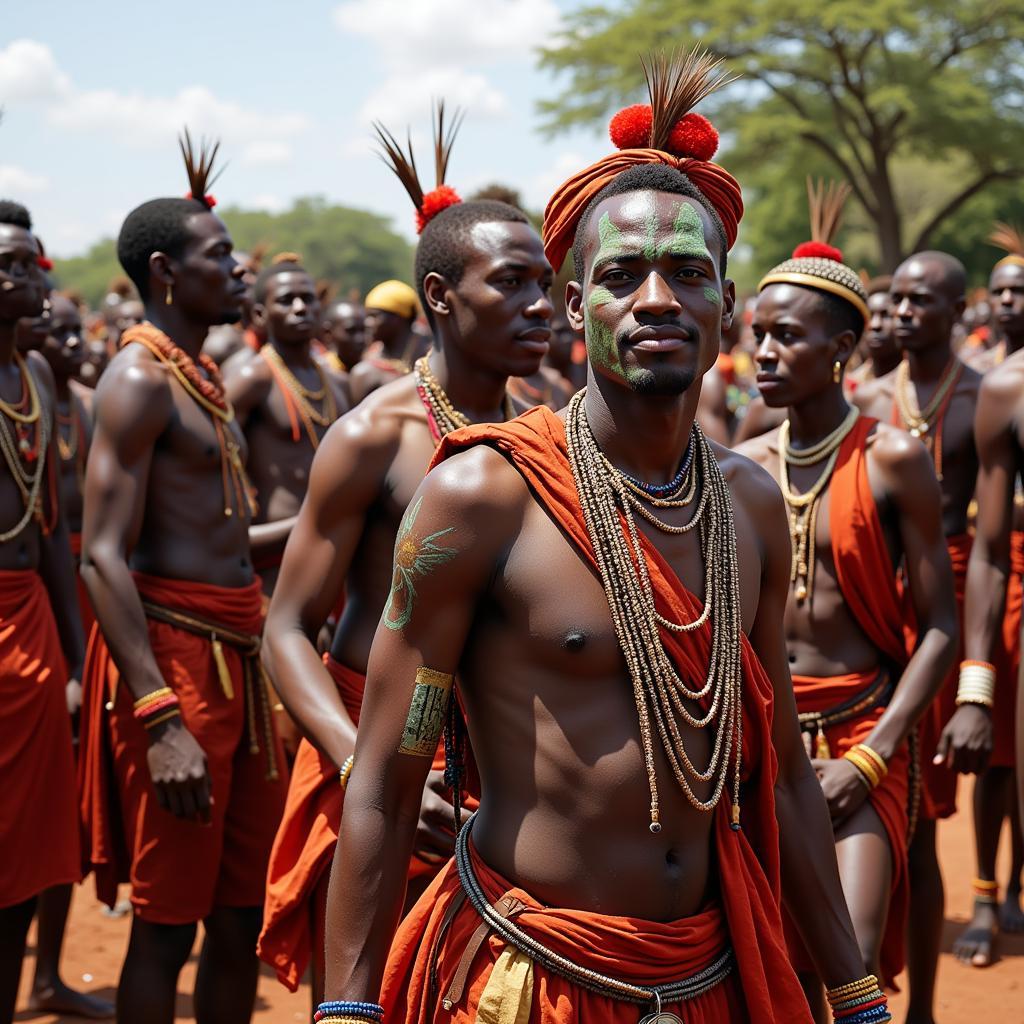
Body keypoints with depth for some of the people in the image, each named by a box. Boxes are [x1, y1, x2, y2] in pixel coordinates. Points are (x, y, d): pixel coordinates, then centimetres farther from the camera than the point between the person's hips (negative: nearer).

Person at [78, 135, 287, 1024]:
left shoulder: (202, 375, 17)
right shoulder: (140, 377, -12)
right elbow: (104, 558, -20)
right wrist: (161, 719, -26)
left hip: (236, 650, 9)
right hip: (174, 649, -9)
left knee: (244, 913, 13)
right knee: (167, 923, -2)